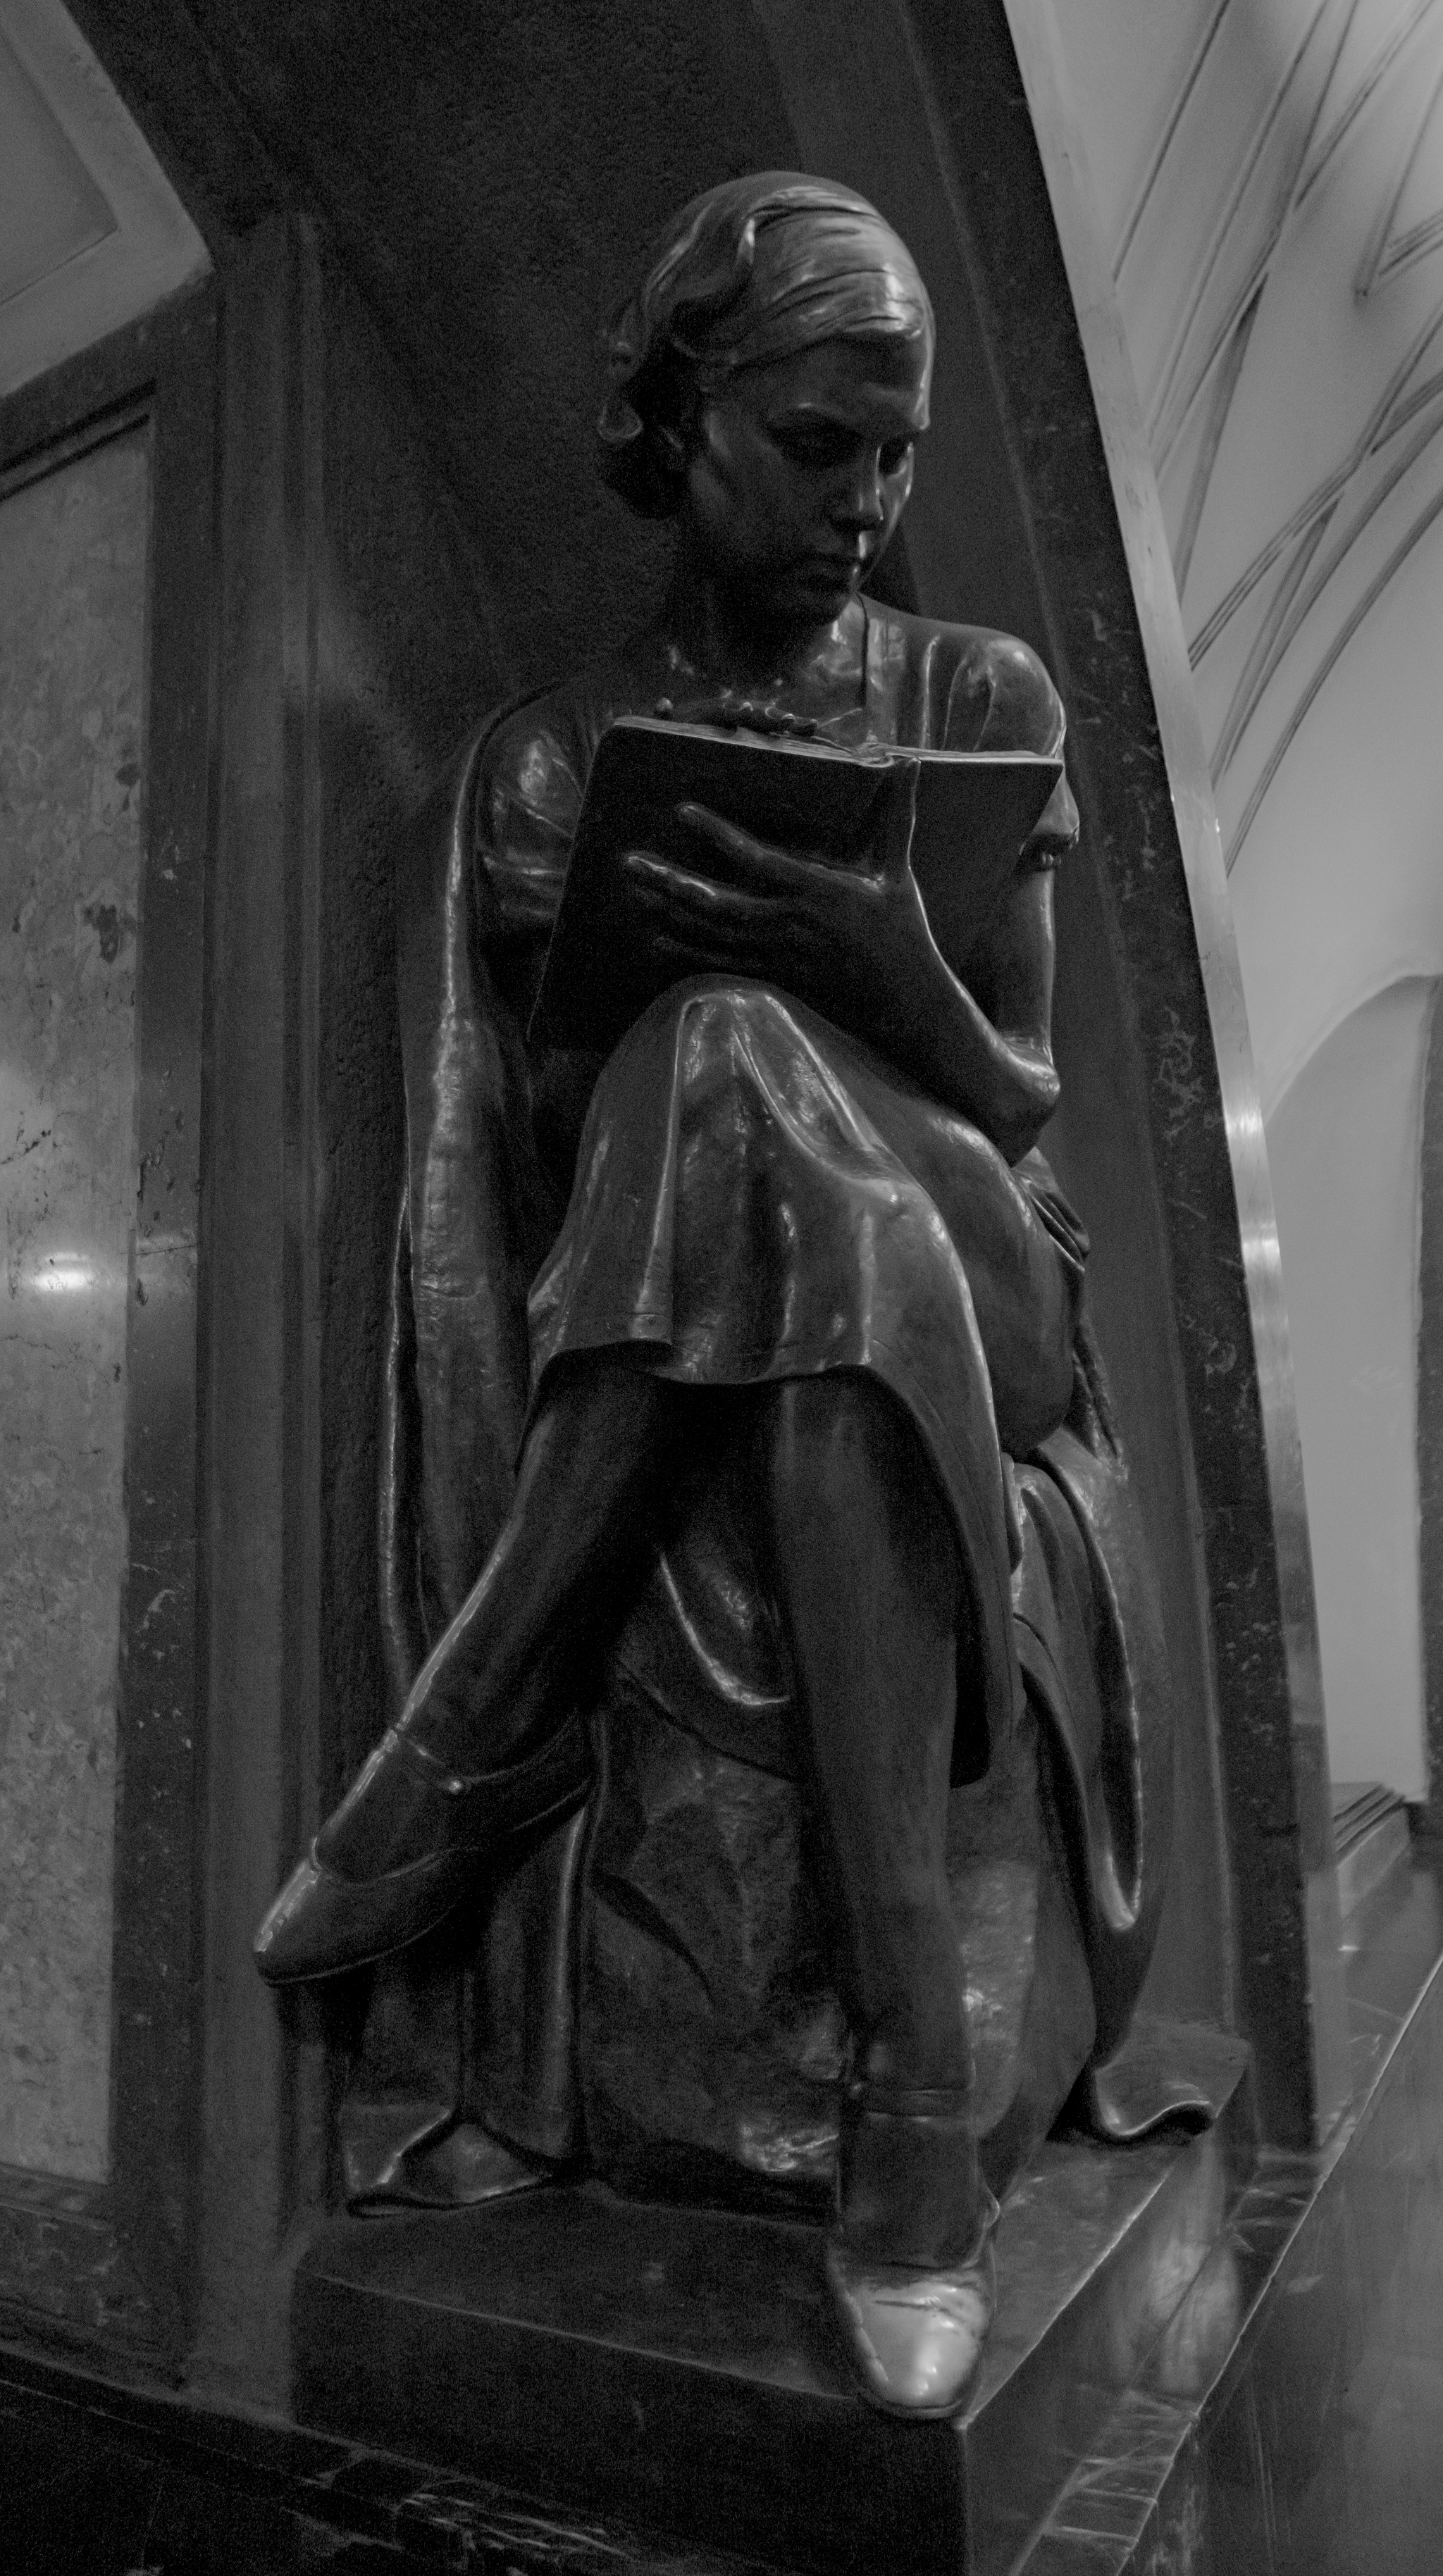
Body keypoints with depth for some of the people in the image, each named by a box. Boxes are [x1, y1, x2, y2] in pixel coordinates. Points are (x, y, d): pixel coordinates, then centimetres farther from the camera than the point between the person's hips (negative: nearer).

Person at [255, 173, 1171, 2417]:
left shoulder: (982, 700, 8)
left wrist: (895, 981, -20)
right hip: (645, 1337, 1)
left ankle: (467, 1763, -26)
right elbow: (521, 1155, 3)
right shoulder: (547, 759, 9)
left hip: (955, 1292, 0)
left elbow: (1029, 1102, 0)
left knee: (730, 1060, -32)